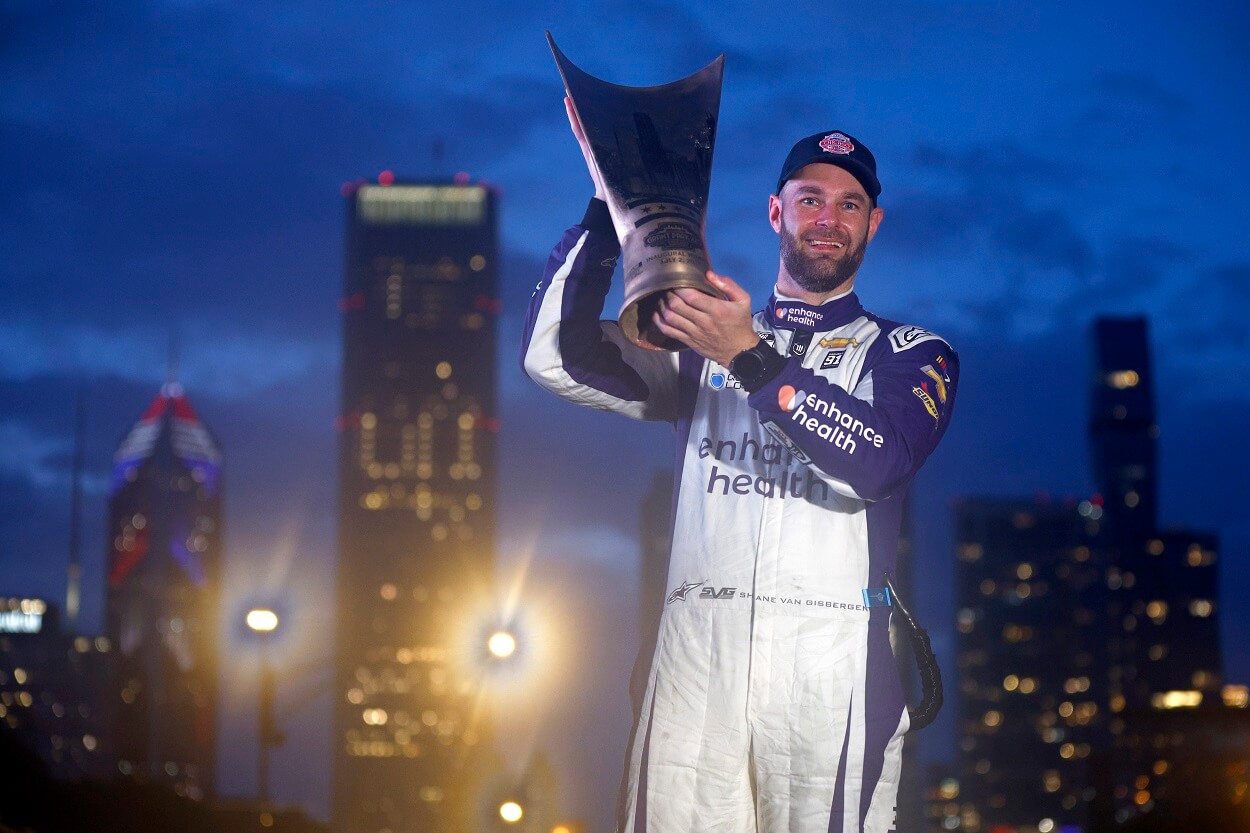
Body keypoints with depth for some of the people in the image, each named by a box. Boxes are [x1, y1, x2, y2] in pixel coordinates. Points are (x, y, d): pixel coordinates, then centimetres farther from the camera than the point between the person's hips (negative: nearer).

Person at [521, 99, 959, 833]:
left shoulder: (912, 354, 13)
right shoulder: (703, 339, 21)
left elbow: (880, 460, -8)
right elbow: (557, 355, 10)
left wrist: (752, 358, -17)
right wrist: (611, 203, 4)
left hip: (834, 659, -2)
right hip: (698, 653, 2)